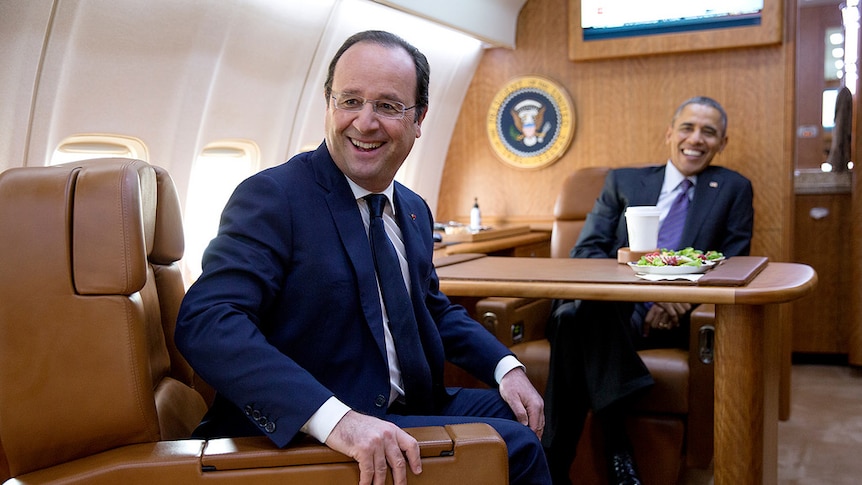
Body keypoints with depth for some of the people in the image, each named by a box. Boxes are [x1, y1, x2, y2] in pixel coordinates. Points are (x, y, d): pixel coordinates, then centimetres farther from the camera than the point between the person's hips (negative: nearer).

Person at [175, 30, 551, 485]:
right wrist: (335, 417, -38)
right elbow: (205, 322, -27)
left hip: (406, 409, 8)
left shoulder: (415, 211, 10)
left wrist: (506, 367, 4)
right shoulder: (271, 196, -15)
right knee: (513, 446, -17)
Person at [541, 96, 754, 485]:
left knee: (578, 317, -35)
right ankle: (616, 448, -29)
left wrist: (681, 299, -14)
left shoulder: (734, 190, 18)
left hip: (674, 318, -2)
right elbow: (585, 252, 7)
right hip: (612, 305, 2)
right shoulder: (623, 182, 19)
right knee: (573, 314, -37)